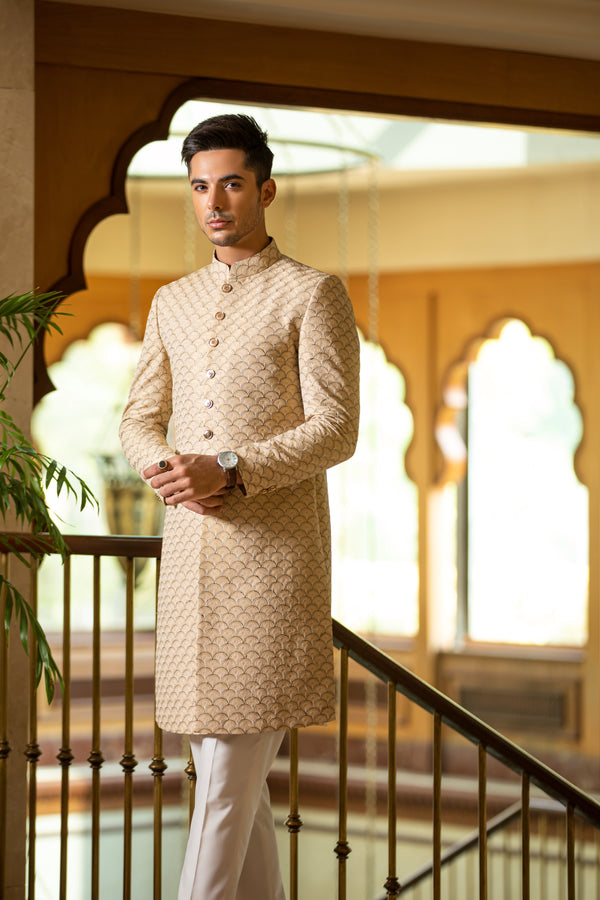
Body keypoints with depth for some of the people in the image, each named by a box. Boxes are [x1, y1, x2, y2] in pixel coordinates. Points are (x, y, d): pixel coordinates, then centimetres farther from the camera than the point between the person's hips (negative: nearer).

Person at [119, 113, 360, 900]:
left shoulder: (313, 294, -1)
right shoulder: (172, 303, 17)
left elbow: (336, 429, -8)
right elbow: (139, 419, 18)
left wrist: (228, 471, -19)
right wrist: (161, 467, -5)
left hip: (274, 551, -6)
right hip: (191, 552, 6)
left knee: (231, 763, -8)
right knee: (228, 767, 9)